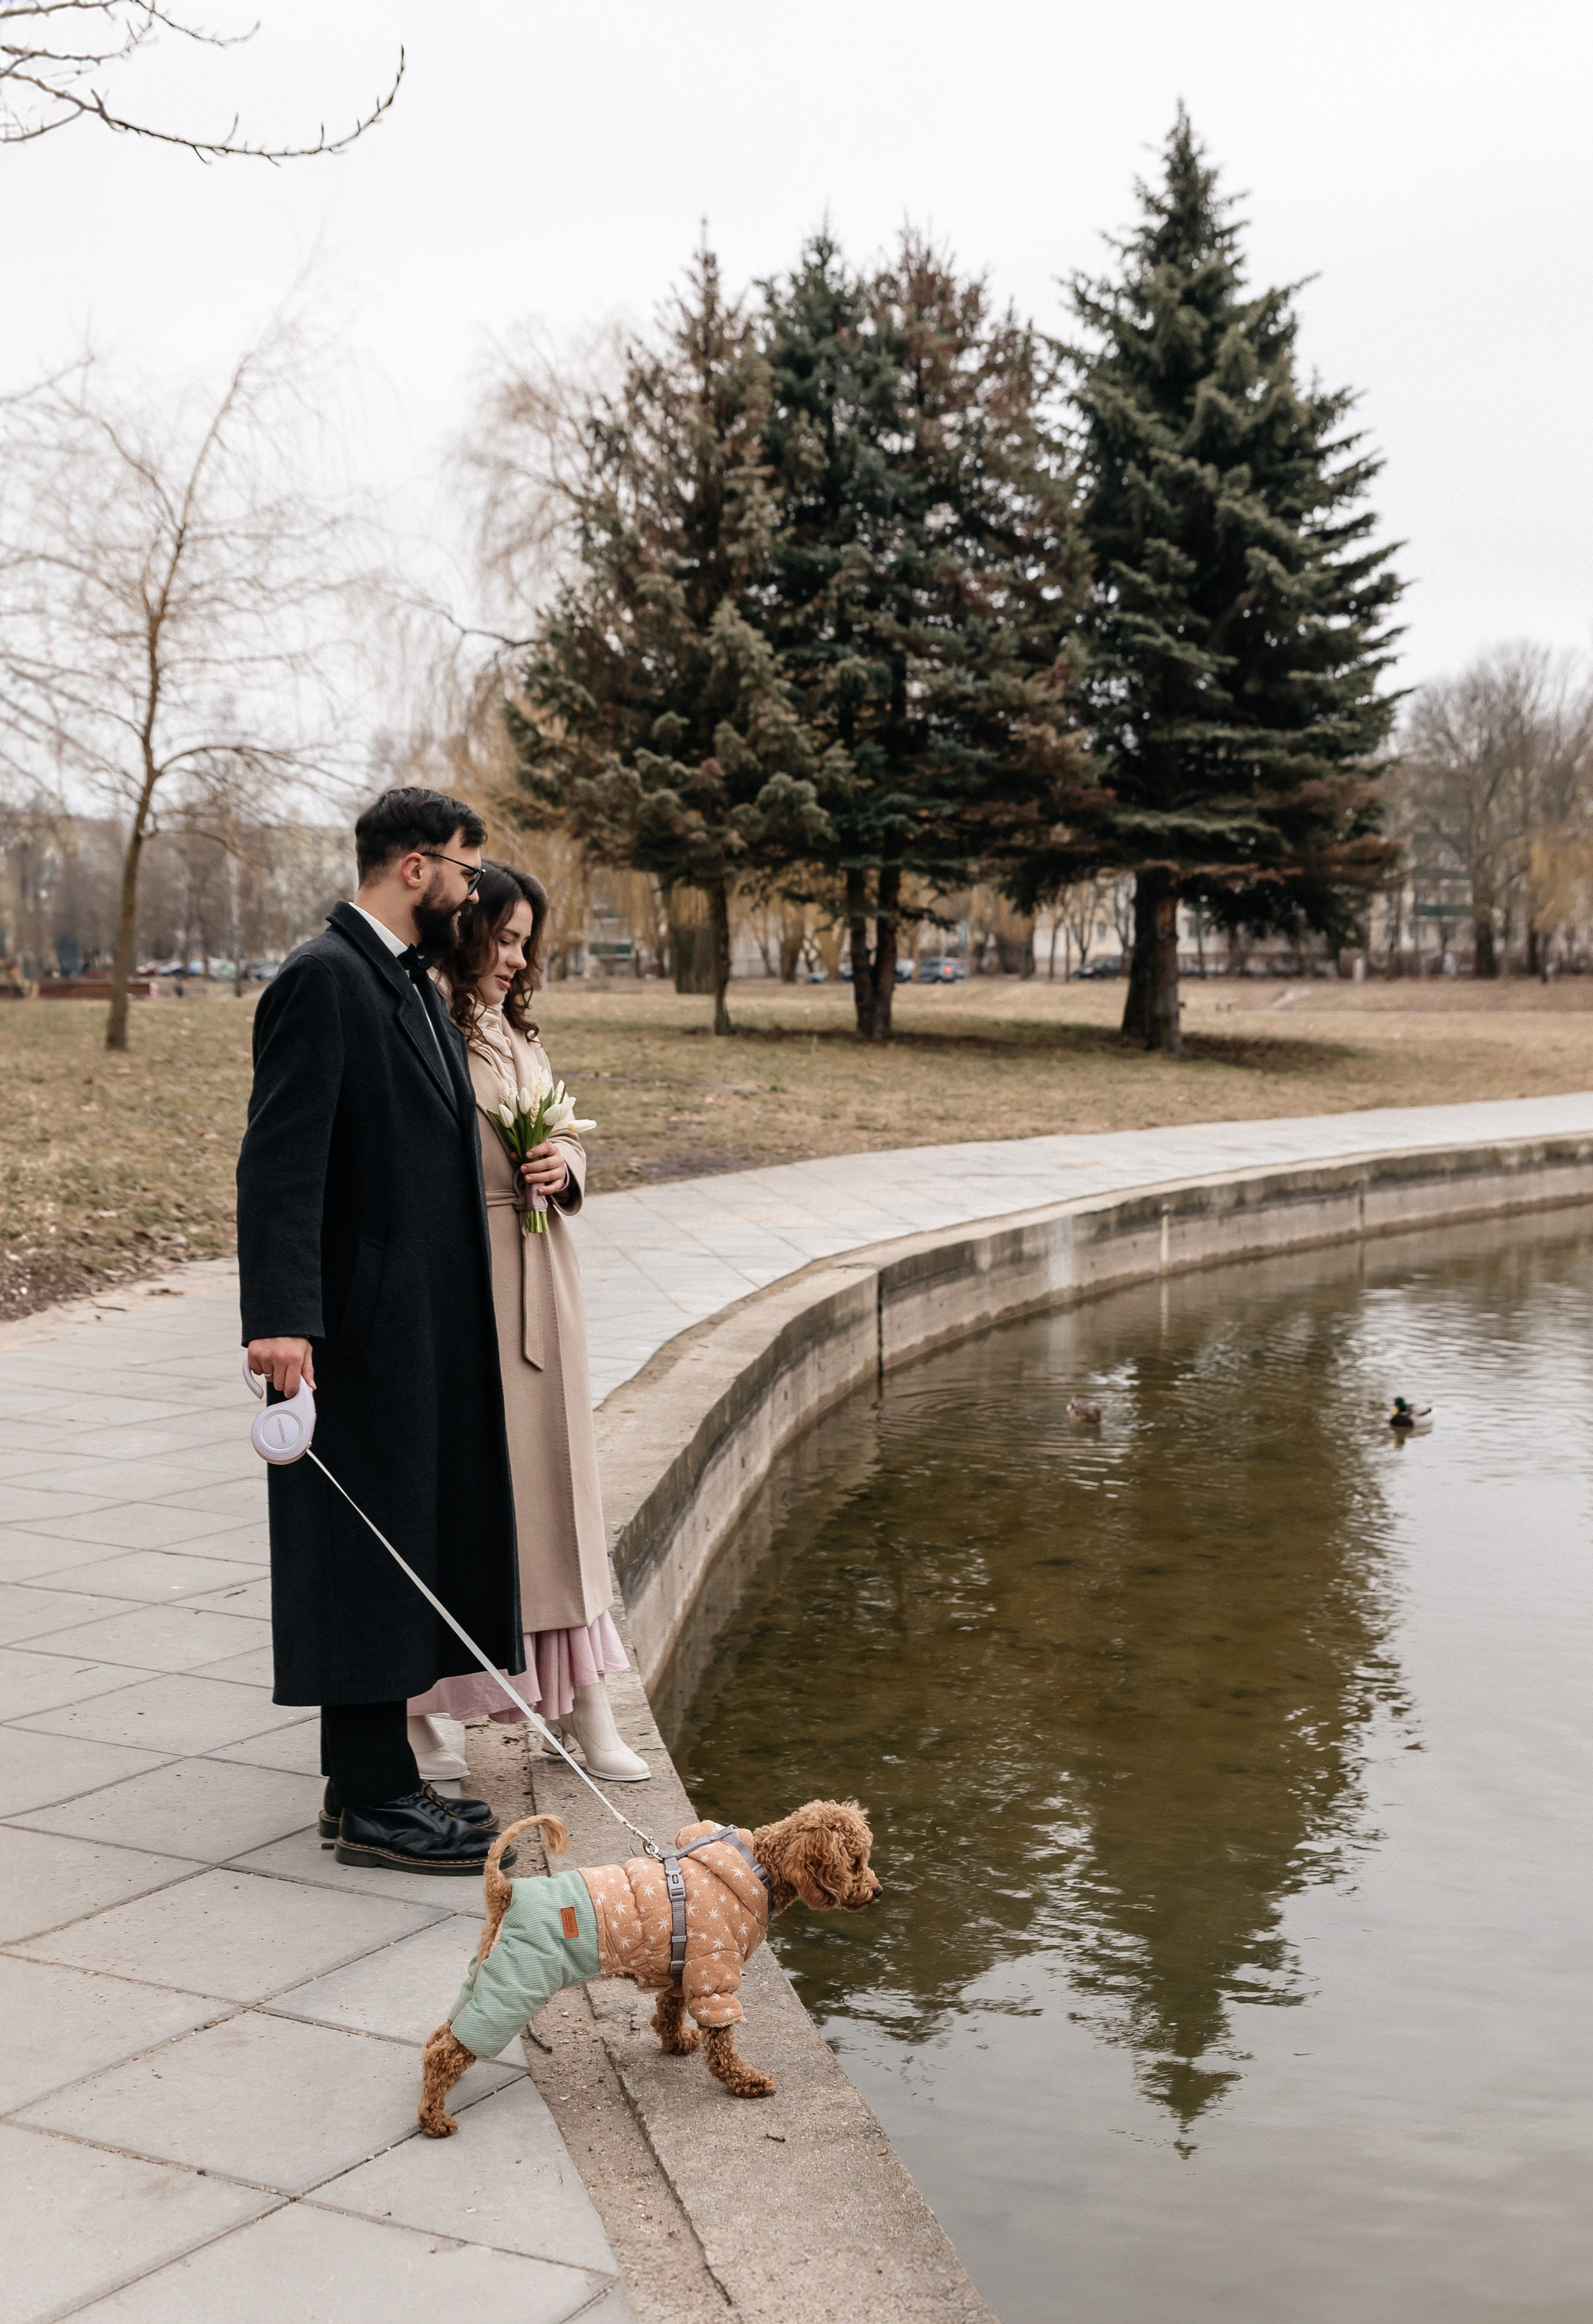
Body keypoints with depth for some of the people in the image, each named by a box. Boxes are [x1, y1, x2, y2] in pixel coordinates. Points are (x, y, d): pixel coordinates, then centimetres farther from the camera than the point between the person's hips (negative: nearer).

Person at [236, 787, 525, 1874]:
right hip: (363, 1332, -10)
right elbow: (282, 1163, -21)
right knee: (369, 1553, -3)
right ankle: (374, 1804, 7)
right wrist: (281, 1318, -29)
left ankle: (372, 1780, 25)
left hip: (429, 1328, 10)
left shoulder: (414, 982, 18)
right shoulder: (323, 979, -13)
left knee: (414, 1554, 14)